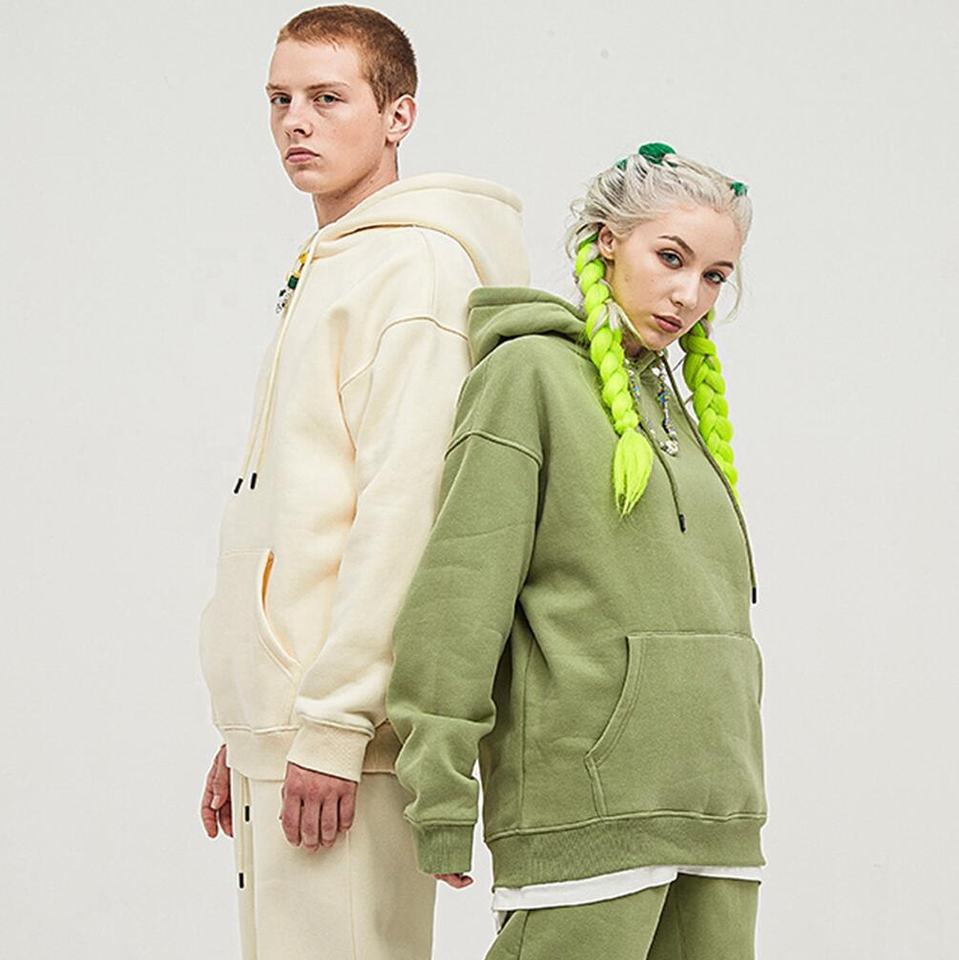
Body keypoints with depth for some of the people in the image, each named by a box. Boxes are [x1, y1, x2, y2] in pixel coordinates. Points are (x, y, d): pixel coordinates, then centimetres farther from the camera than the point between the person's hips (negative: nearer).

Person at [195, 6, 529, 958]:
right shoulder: (320, 273, 22)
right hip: (279, 717, 9)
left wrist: (332, 725, -21)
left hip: (340, 726, -9)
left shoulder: (414, 264, -8)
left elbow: (402, 511, -17)